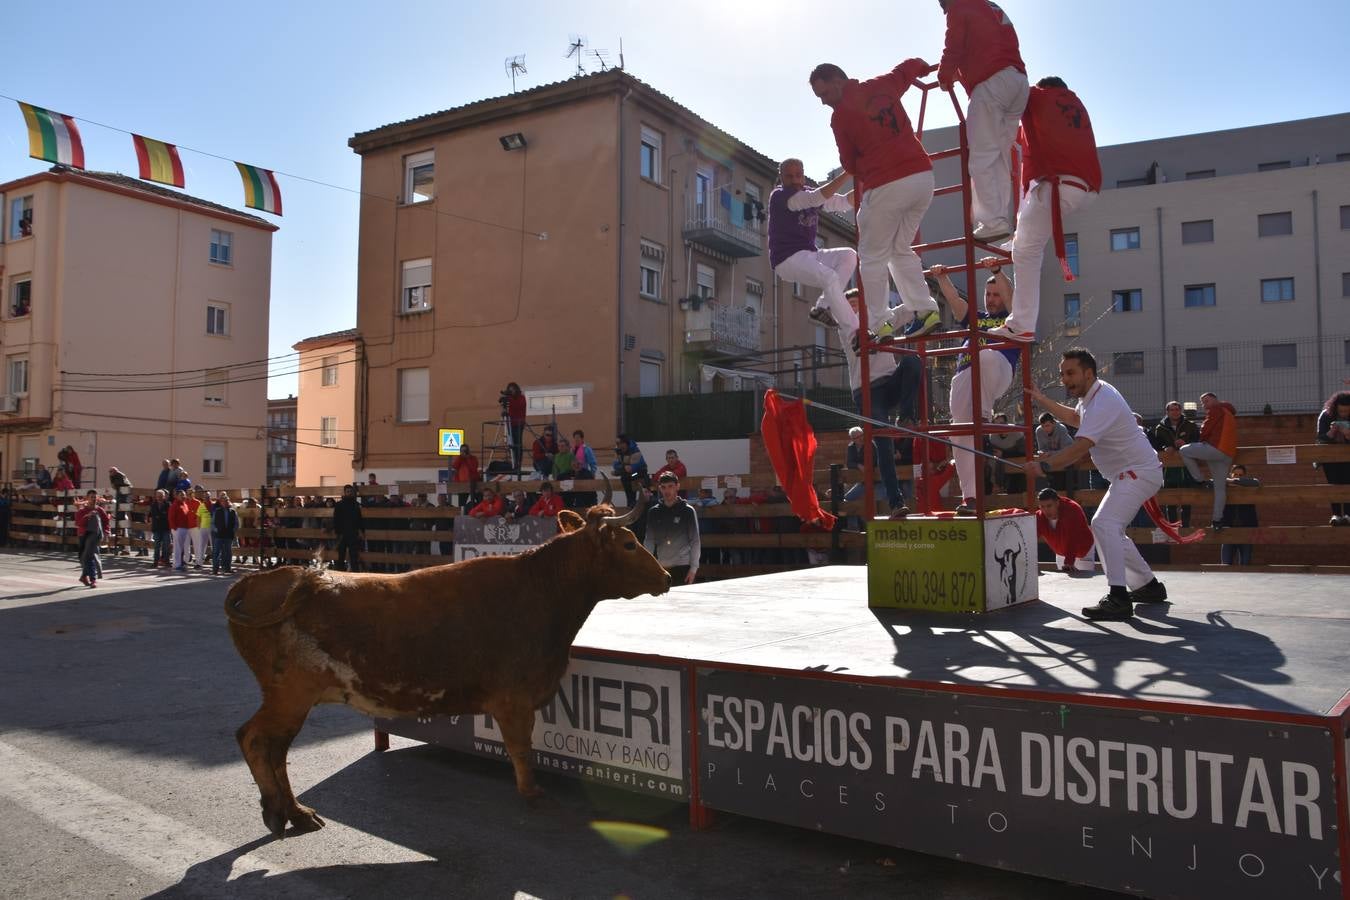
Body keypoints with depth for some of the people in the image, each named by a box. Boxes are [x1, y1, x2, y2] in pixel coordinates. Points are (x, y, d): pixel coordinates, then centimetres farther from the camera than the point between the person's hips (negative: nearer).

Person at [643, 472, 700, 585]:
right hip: (661, 567, 3)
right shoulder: (654, 512, 8)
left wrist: (693, 568, -5)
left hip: (683, 567, -3)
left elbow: (695, 541, 0)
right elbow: (649, 540, 10)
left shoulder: (687, 511, 0)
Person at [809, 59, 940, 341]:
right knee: (901, 249, 20)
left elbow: (850, 165, 7)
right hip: (923, 176, 6)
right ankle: (924, 309, 12)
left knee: (873, 257, 5)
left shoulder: (839, 116, -3)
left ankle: (878, 325, 2)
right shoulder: (883, 84, 11)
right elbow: (913, 65, 28)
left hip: (886, 185, -6)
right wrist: (924, 69, 50)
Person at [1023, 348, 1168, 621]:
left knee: (1104, 524, -25)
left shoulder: (1103, 402, -25)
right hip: (1128, 475, 11)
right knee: (1110, 529, 19)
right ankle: (1149, 586, 32)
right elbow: (1075, 418, 30)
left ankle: (1118, 599, -29)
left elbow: (1080, 446, -37)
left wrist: (1044, 466, -48)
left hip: (1139, 473, -11)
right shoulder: (1091, 395, 8)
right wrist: (1042, 400, 22)